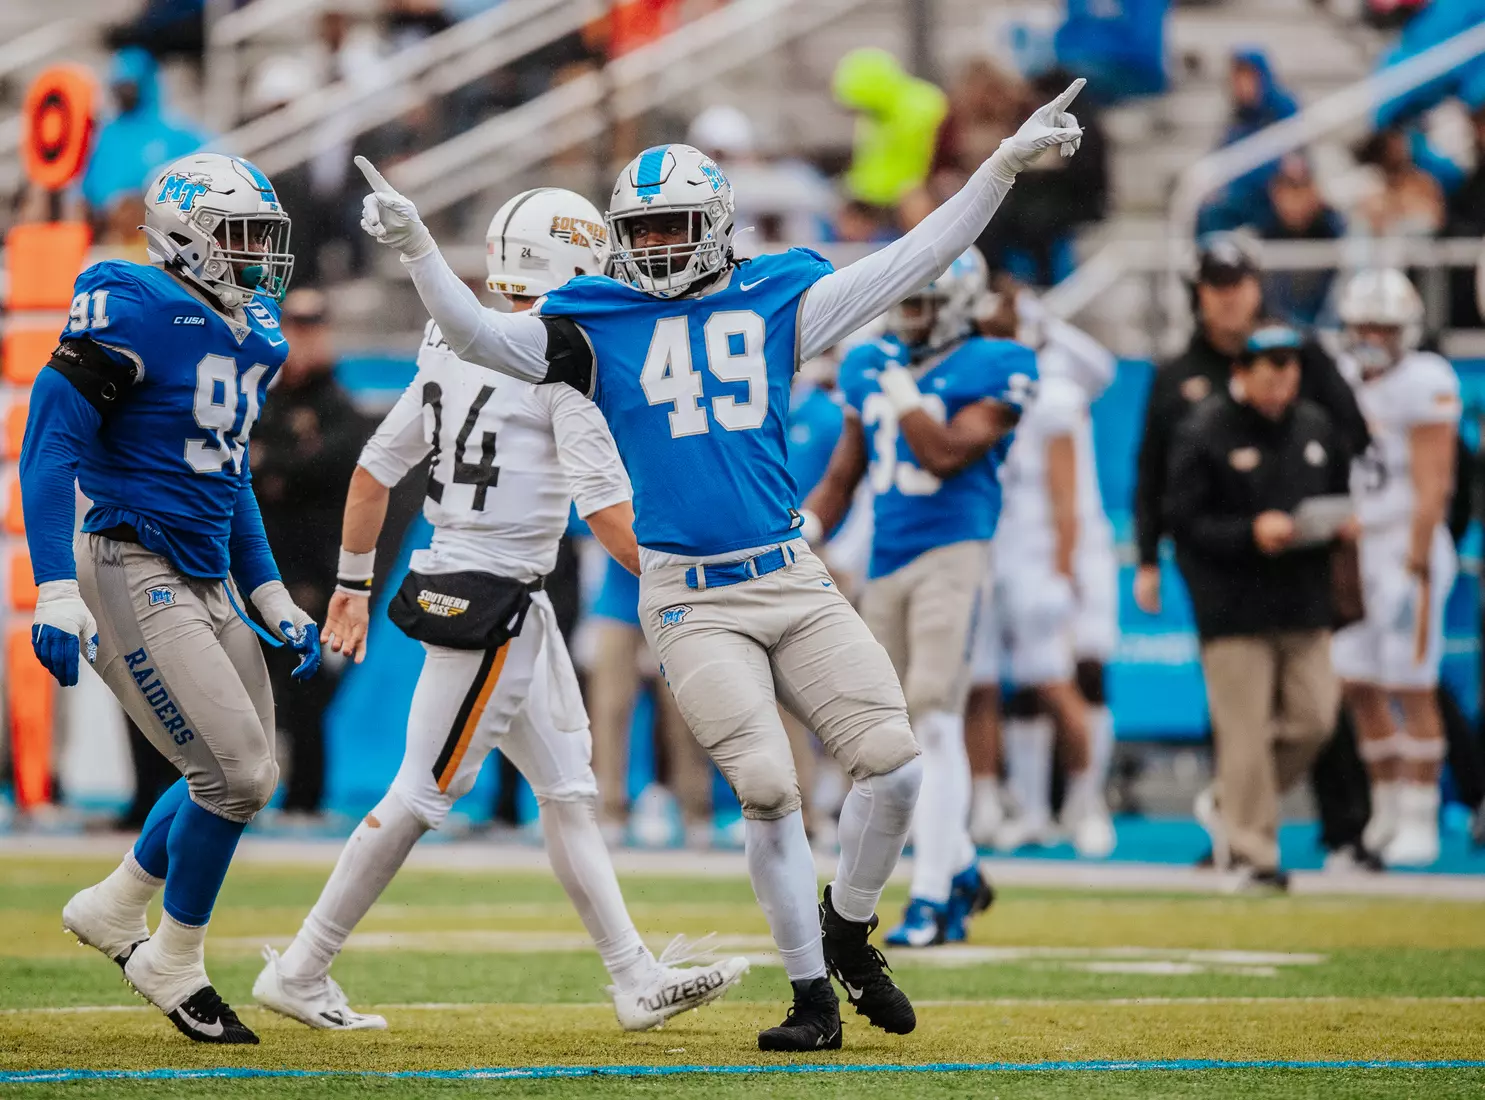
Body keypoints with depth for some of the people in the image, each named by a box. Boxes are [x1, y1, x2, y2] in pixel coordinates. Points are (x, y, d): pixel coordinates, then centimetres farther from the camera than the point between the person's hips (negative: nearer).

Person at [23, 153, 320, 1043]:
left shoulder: (250, 338, 12)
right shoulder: (133, 314, -15)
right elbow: (51, 445, -18)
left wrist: (275, 602, 18)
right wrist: (56, 593, -25)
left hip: (209, 584, 9)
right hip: (134, 570, -9)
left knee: (248, 778, 12)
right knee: (236, 772, -12)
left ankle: (114, 911, 32)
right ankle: (173, 963, 7)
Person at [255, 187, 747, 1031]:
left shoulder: (453, 350, 10)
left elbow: (374, 471, 15)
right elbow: (607, 509, -18)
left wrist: (354, 585, 23)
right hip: (490, 603, -9)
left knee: (570, 789, 10)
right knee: (424, 794, -2)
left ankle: (639, 982, 11)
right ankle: (300, 971, 3)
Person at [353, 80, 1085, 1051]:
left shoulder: (776, 302, 8)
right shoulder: (597, 324, 4)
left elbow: (910, 264, 8)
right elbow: (477, 333, -5)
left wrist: (1005, 165, 3)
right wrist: (417, 248, -20)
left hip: (792, 578, 2)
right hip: (691, 599, -2)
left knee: (895, 767, -7)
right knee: (769, 789, -14)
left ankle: (848, 936, 19)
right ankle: (813, 997, 1)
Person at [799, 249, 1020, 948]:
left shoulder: (990, 370, -5)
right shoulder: (868, 367, 14)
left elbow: (945, 455, -19)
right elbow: (842, 477, 20)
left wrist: (900, 387, -14)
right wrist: (805, 533, 5)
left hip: (952, 555, -7)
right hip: (885, 566, 7)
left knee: (933, 722, -14)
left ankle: (931, 898, -12)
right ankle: (960, 872, 26)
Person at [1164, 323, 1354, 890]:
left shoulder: (1316, 427, 12)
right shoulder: (1203, 433, -6)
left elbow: (1343, 497, 22)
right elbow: (1184, 520, -9)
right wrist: (1251, 533, -21)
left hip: (1304, 605, 6)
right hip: (1234, 606, -6)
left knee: (1312, 719, 2)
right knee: (1245, 731, -7)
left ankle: (1229, 807, 22)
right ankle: (1250, 851, 0)